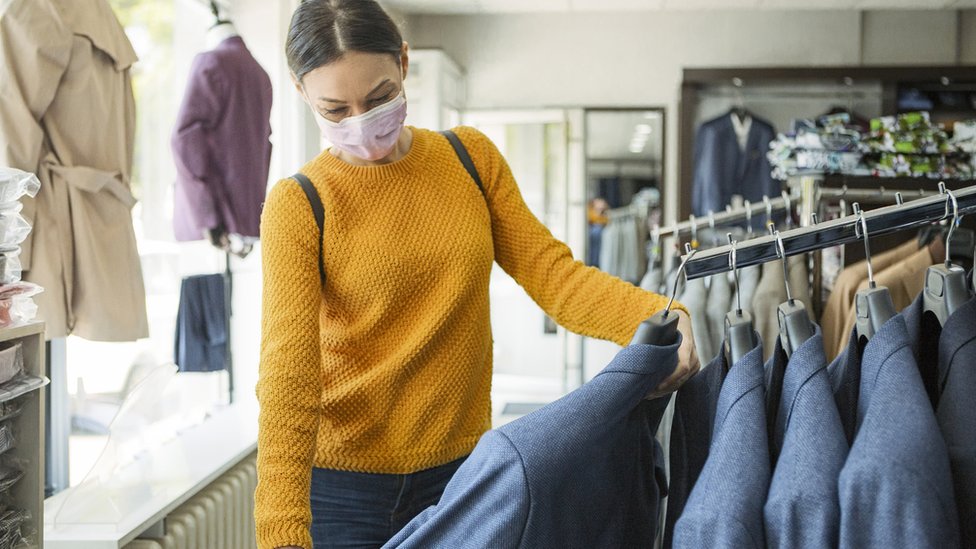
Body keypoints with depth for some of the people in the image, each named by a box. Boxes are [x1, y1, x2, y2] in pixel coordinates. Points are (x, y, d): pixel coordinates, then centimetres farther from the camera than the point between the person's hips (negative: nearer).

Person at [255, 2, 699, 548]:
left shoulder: (473, 158, 2)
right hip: (344, 483, -3)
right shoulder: (298, 207, -11)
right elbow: (288, 376, -18)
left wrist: (657, 316, -23)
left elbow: (550, 271, -4)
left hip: (461, 465, 3)